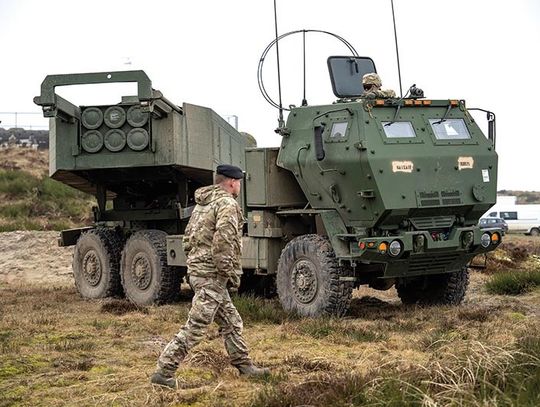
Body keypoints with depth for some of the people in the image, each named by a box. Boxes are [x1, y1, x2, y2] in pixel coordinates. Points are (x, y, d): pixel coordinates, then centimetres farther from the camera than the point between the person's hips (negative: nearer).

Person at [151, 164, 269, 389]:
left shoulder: (202, 204, 18)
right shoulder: (227, 204, -12)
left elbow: (188, 237, 21)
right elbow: (223, 241, -22)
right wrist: (231, 272, -16)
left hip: (197, 268, 10)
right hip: (212, 275, -10)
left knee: (231, 322, 17)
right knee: (195, 328, -9)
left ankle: (243, 365, 24)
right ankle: (163, 372, -9)